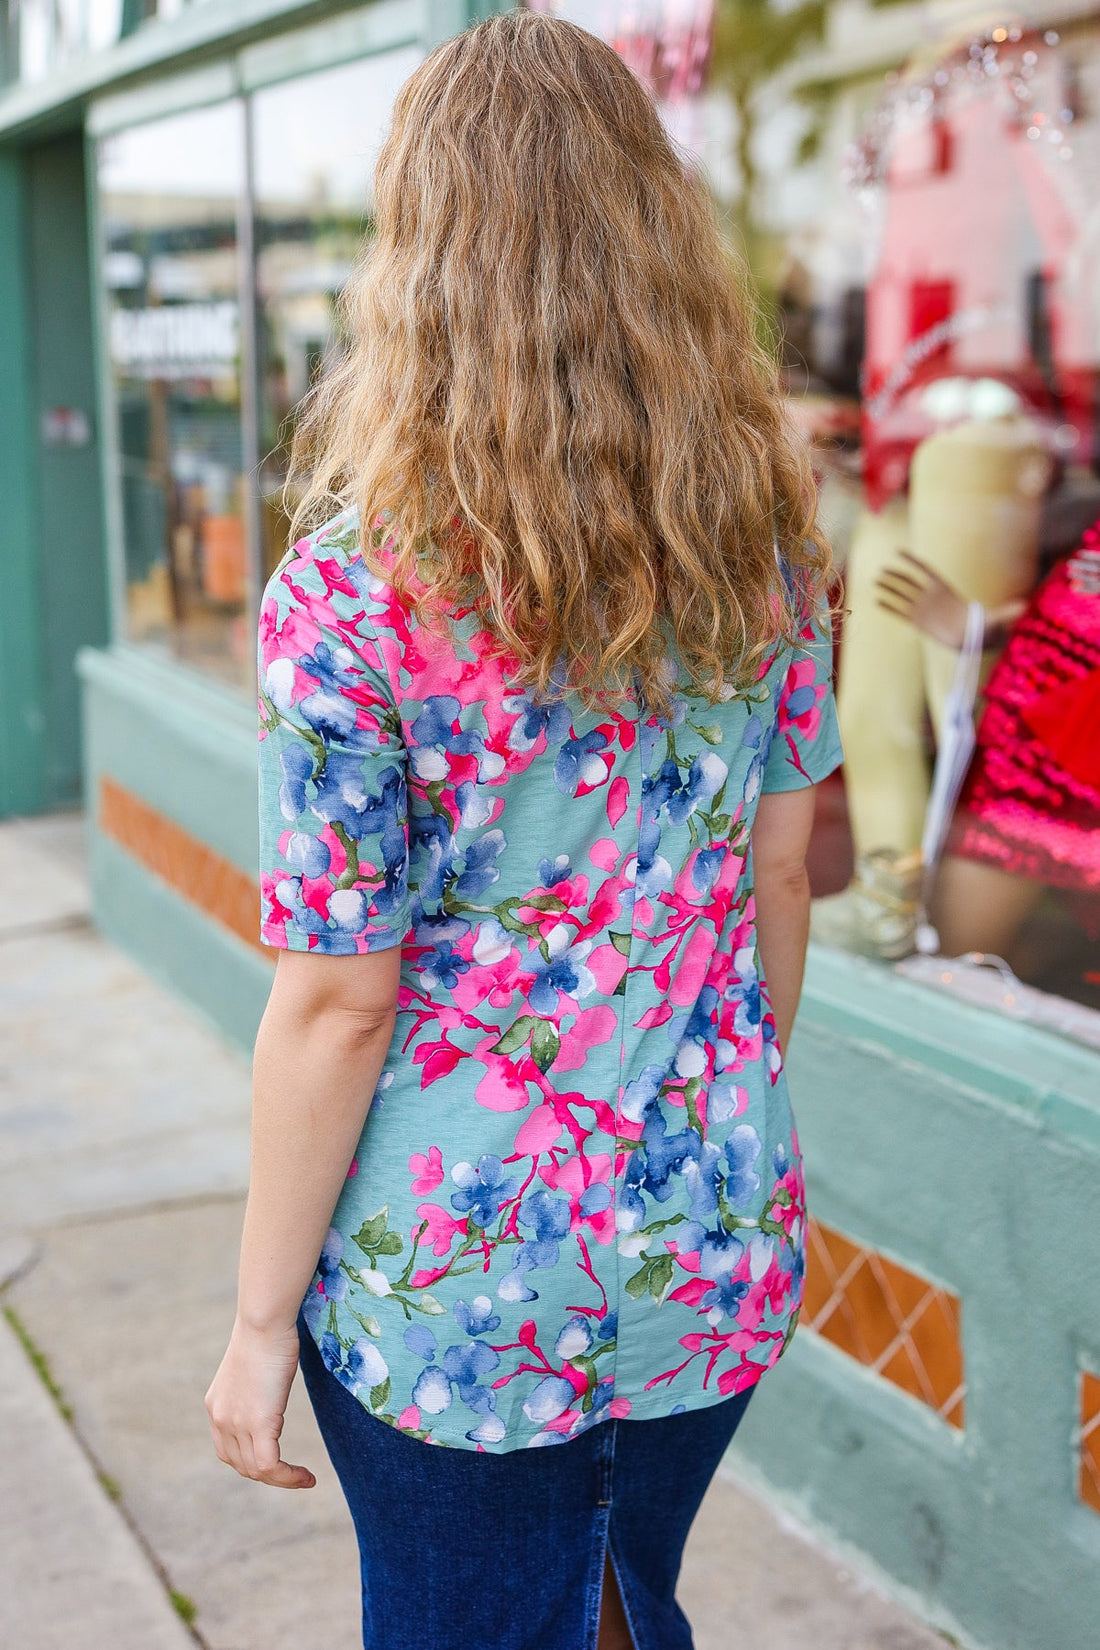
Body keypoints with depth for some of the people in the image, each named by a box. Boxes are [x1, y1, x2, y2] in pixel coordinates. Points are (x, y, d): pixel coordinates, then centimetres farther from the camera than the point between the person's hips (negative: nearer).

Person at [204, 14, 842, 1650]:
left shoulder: (353, 590, -20)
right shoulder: (764, 535, -5)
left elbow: (339, 1002, -17)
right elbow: (780, 867, 4)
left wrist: (263, 1319, -4)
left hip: (458, 1289, -4)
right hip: (719, 1255, 5)